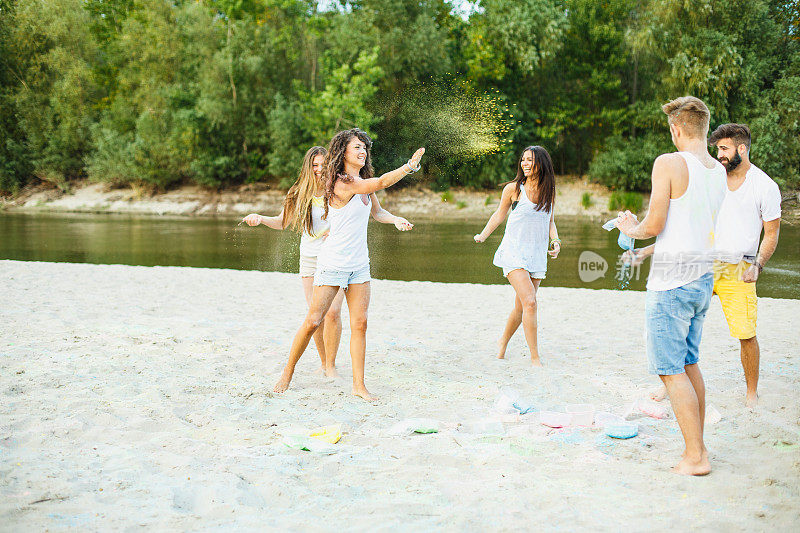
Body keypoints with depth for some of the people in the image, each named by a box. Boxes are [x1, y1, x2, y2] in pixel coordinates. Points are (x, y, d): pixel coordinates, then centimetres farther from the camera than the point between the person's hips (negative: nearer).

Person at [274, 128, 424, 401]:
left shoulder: (363, 182, 7)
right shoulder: (341, 184, -19)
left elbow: (377, 212, 21)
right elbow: (382, 183, -26)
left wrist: (395, 219, 5)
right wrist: (410, 165, -28)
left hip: (359, 265, 7)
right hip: (332, 265, -7)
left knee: (359, 324, 2)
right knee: (313, 321, 0)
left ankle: (359, 385, 6)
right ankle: (288, 372, 18)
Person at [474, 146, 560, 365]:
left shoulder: (549, 191, 6)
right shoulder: (513, 189, -3)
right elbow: (499, 215, 11)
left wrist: (555, 241, 1)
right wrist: (482, 236, 9)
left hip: (537, 256, 4)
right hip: (514, 253, -4)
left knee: (521, 308, 9)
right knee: (529, 302, -18)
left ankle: (503, 342, 36)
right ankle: (535, 358, -13)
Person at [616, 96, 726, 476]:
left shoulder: (669, 163, -14)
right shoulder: (719, 171, 10)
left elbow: (654, 225, -16)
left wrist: (630, 229, 6)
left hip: (672, 280, -8)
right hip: (704, 276, 8)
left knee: (671, 370, -2)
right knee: (690, 364, 18)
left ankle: (695, 456, -1)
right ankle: (697, 445, 23)